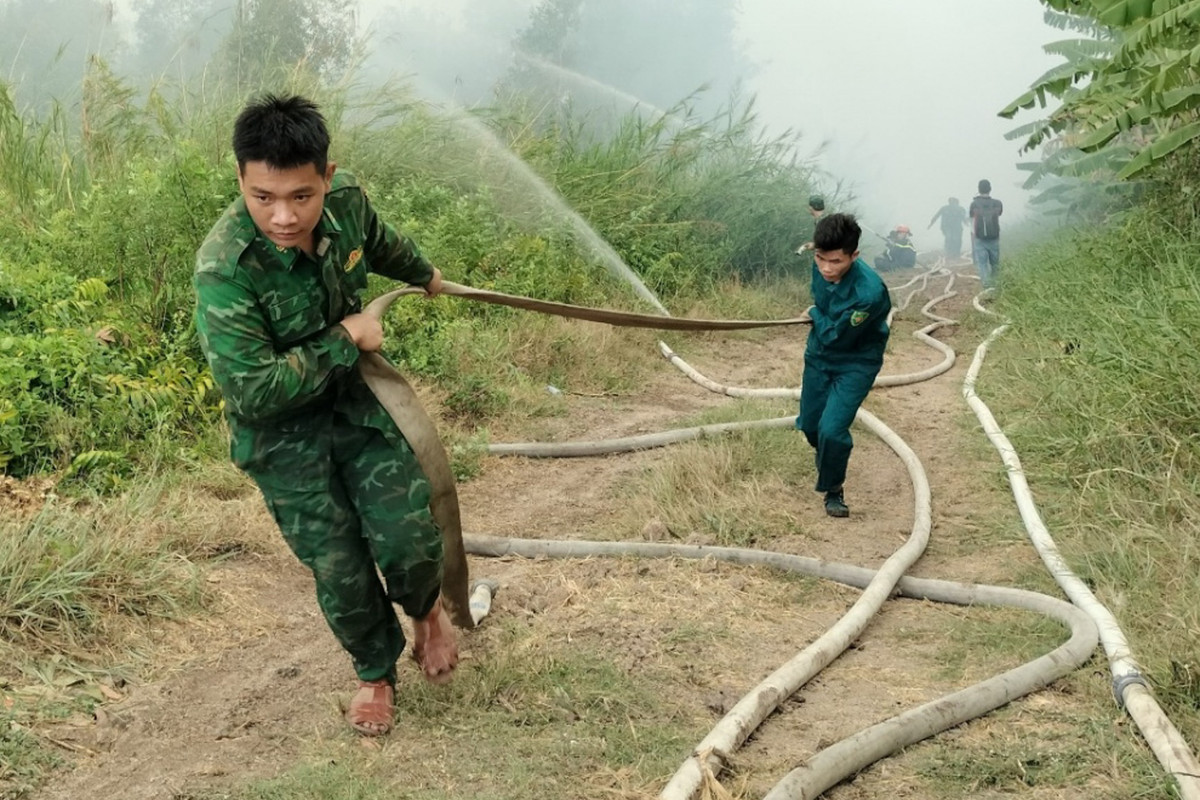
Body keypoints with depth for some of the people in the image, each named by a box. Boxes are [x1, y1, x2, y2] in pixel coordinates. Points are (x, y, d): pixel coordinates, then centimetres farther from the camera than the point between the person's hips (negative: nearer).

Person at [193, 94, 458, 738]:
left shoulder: (346, 202, -16)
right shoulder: (225, 268, -32)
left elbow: (379, 241, 11)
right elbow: (254, 391, -34)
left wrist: (424, 273, 32)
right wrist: (345, 339, -25)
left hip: (356, 395, 3)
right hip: (281, 429, -3)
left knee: (406, 535, -5)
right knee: (338, 567, 3)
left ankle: (426, 609, 31)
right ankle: (375, 672, 32)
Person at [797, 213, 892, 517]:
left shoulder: (869, 292, -37)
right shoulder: (821, 267, -16)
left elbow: (834, 336, -27)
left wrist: (816, 315, -12)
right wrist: (821, 320, -2)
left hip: (855, 363, -6)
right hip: (818, 355, 6)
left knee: (831, 429, -16)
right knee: (809, 424, 16)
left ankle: (833, 490, 10)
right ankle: (827, 463, 50)